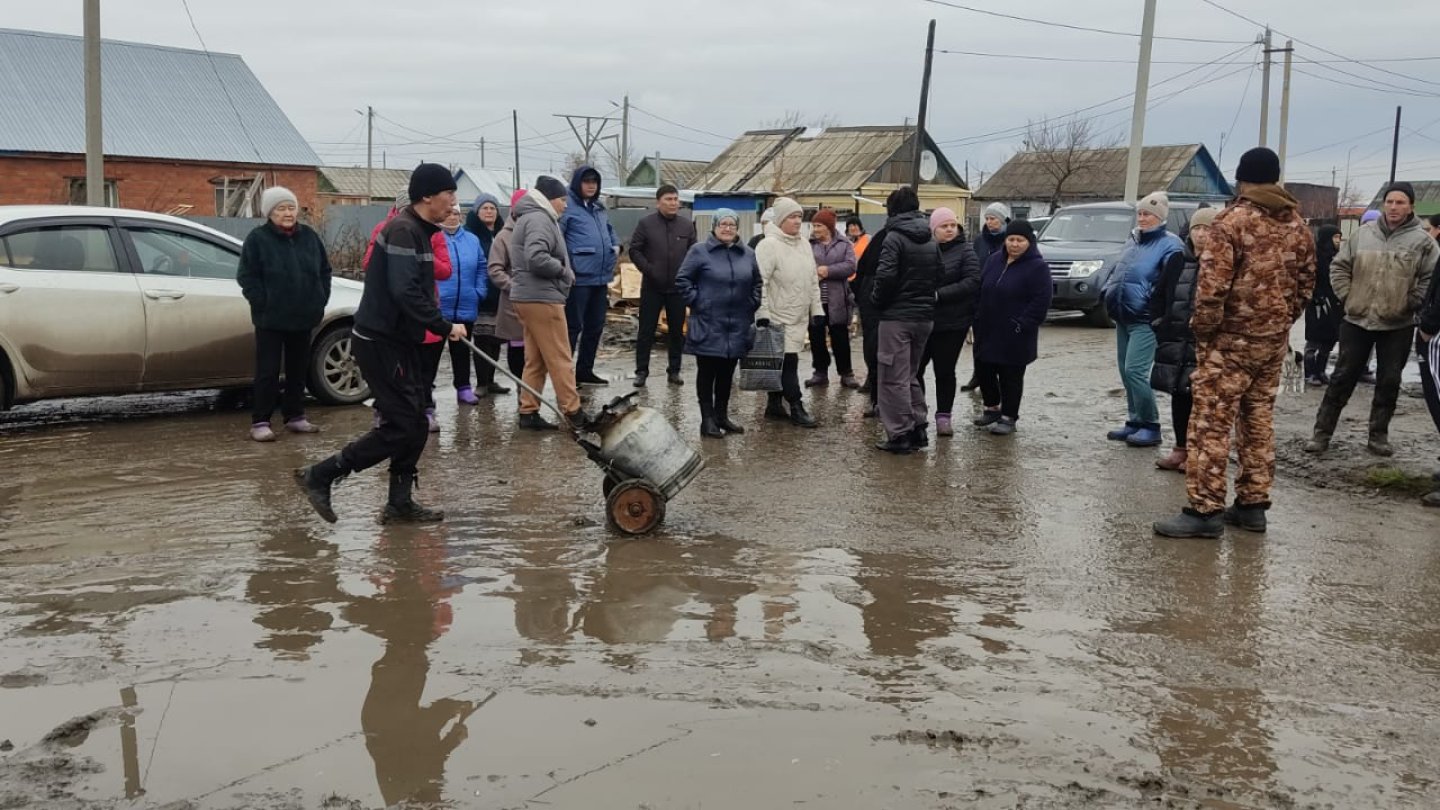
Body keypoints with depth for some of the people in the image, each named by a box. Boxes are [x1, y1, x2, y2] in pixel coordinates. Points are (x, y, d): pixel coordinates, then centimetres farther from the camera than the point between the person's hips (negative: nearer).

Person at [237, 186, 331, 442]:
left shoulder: (309, 236, 5)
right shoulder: (258, 238, -7)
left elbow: (324, 270, 13)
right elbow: (247, 276, -8)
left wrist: (320, 300, 5)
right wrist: (263, 304, -13)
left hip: (304, 316, 5)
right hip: (271, 318, -5)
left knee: (299, 369, 12)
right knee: (268, 371, -3)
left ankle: (295, 416, 23)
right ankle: (260, 421, 3)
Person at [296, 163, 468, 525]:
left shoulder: (418, 231, 14)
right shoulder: (403, 230, -17)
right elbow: (404, 292, -26)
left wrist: (439, 325, 10)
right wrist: (445, 327, -19)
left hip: (398, 339, 10)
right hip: (381, 341, -10)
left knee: (414, 423, 11)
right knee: (401, 425, -8)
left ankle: (400, 502, 18)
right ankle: (320, 475, 0)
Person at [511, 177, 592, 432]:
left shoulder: (531, 218, 20)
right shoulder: (539, 219, -13)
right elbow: (536, 258, -27)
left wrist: (561, 270, 7)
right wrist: (564, 270, -13)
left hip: (529, 297, 10)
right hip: (542, 298, -10)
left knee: (535, 360, 12)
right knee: (560, 360, -6)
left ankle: (529, 412, 13)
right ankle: (573, 413, -2)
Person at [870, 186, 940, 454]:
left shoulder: (894, 238, -12)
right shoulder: (931, 240, 10)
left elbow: (886, 276, -20)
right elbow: (938, 276, 11)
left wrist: (877, 301, -5)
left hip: (897, 317, -7)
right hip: (925, 316, 7)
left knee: (894, 378, -1)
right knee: (912, 375, 18)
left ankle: (900, 435, -1)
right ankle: (917, 429, 19)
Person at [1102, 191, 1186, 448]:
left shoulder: (1170, 244, -9)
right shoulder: (1132, 241, 17)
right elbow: (1116, 271, 26)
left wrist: (1152, 301, -20)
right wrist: (1108, 292, 14)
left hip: (1145, 320, -8)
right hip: (1123, 317, 8)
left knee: (1134, 371, -14)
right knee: (1126, 371, 11)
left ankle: (1150, 426, -3)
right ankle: (1135, 422, 21)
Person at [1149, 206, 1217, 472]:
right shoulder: (1178, 262, 11)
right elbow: (1158, 295, 19)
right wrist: (1159, 324, 10)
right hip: (1175, 342, 5)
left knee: (1201, 397, -3)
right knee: (1178, 395, 11)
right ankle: (1181, 448, 21)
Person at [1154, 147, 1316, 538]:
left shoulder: (1233, 220, -12)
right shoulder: (1298, 225, 10)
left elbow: (1212, 285, -18)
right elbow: (1306, 283, 14)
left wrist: (1202, 330, -7)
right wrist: (1282, 321, 21)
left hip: (1232, 338, -7)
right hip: (1274, 339, 7)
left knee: (1211, 422, -6)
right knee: (1258, 420, 13)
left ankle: (1205, 509, -7)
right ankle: (1253, 504, 18)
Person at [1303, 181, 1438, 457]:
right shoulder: (1364, 233, 1)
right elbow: (1339, 266, 8)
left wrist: (1411, 303, -9)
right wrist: (1346, 296, 0)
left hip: (1398, 326, -1)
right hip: (1357, 320, 1)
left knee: (1389, 382, 7)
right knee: (1343, 377, 3)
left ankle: (1379, 435, 19)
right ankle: (1322, 433, 8)